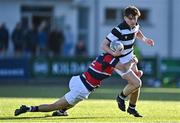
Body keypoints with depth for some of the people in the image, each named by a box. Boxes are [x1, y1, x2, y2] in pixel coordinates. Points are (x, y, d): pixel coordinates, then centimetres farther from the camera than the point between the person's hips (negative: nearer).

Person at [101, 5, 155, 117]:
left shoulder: (135, 26, -3)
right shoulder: (118, 30, -28)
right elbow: (104, 45, -26)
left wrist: (145, 39, 6)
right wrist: (113, 53, -44)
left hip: (131, 59, 8)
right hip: (121, 63, -8)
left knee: (136, 83, 13)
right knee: (137, 83, -16)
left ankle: (132, 108, 33)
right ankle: (121, 97, 12)